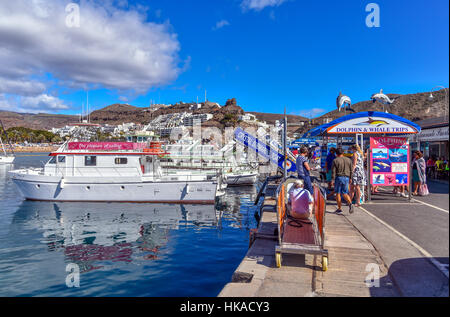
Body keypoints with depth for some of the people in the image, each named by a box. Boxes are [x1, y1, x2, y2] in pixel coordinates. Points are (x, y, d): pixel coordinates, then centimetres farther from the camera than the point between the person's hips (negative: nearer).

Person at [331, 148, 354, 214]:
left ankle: (339, 208, 8)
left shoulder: (335, 160, -5)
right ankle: (350, 203, -15)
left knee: (338, 193, 6)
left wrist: (332, 180, -7)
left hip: (338, 177, -4)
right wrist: (350, 178, 17)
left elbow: (333, 171, -9)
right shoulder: (348, 160, 8)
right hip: (346, 178, 4)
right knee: (344, 193, 10)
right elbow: (351, 170, 10)